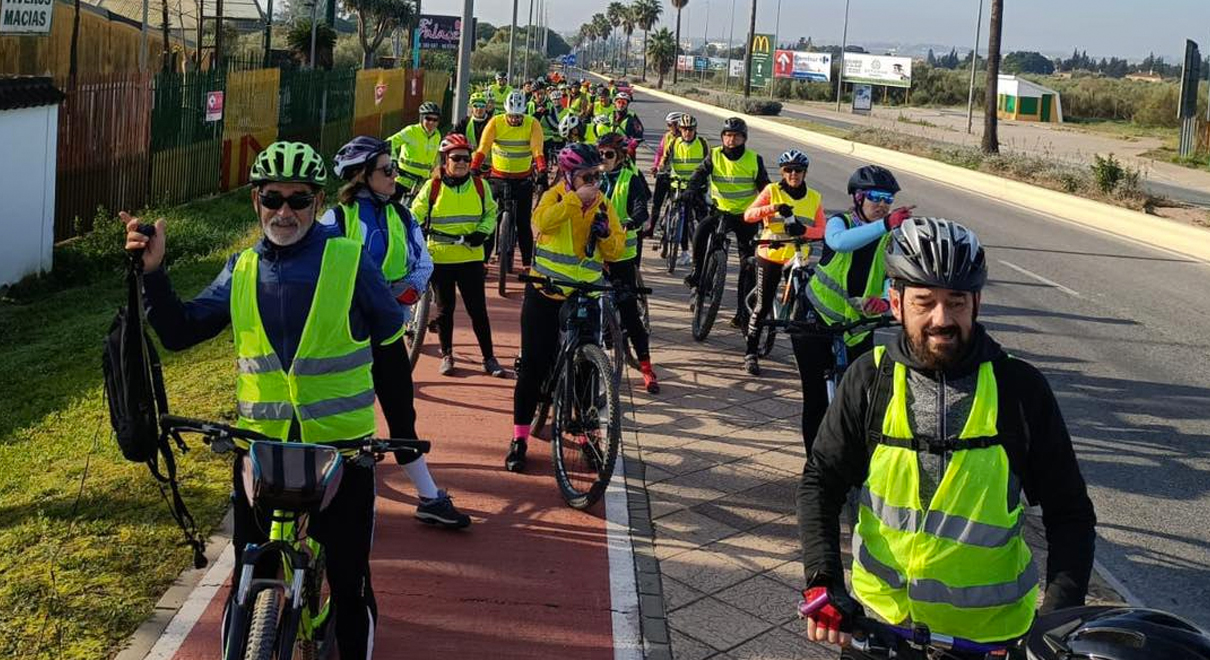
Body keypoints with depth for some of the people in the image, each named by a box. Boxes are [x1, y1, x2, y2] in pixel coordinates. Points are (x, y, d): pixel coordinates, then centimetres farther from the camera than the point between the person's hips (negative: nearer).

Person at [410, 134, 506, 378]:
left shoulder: (479, 185, 1)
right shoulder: (432, 187, -3)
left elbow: (490, 212, 11)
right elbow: (415, 216, 2)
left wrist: (482, 232, -6)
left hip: (471, 257, 0)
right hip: (440, 258, 0)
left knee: (478, 310, 2)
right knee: (444, 309, 10)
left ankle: (489, 358, 11)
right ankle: (446, 356, 24)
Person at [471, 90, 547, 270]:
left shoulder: (532, 125, -9)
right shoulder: (495, 123, -9)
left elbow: (538, 152, -18)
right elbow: (482, 149, -17)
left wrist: (542, 172, -35)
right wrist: (473, 170, -31)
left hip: (523, 179, -1)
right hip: (498, 178, 1)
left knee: (523, 223, 2)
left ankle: (528, 263, 10)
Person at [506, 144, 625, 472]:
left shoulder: (603, 205, 5)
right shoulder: (555, 196, -4)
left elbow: (616, 250, 1)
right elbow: (542, 221, -27)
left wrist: (605, 232, -17)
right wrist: (576, 198, -28)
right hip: (545, 295, -3)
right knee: (533, 367, 0)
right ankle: (519, 439, 9)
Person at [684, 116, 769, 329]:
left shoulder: (754, 160, -4)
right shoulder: (714, 156, -3)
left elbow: (765, 188, 0)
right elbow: (699, 175, -16)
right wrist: (691, 192, -35)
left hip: (746, 216, 0)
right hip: (722, 211, 0)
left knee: (748, 265, -3)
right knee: (701, 230, -31)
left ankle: (743, 311, 4)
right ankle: (697, 270, -9)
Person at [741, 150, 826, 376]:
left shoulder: (815, 198, 5)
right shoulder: (772, 191, -2)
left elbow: (821, 230, -2)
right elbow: (748, 215, -14)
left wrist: (803, 230, -22)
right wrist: (774, 207, -29)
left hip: (798, 259, 2)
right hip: (770, 256, -2)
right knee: (763, 306, 0)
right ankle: (751, 353, 9)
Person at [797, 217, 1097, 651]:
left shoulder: (1020, 388, -12)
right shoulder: (869, 379, -9)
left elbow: (1070, 513, -7)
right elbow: (821, 481, -3)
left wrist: (1062, 615, -18)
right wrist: (823, 580, -16)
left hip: (992, 629, -1)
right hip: (880, 614, 1)